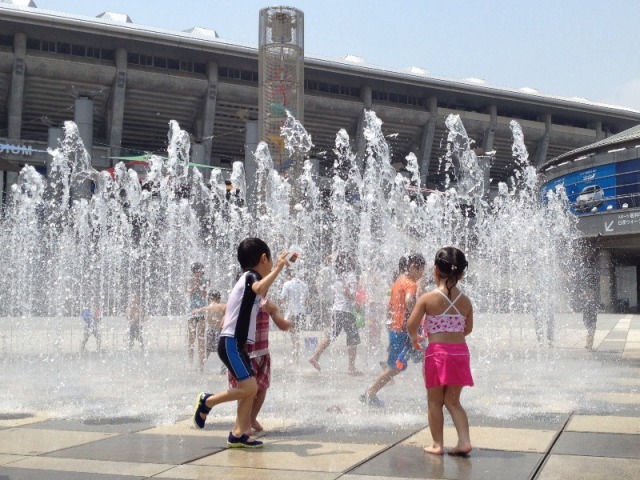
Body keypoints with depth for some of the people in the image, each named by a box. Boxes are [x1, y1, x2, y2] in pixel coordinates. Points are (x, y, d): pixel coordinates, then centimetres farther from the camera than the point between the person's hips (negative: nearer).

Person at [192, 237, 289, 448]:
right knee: (249, 387, -14)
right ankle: (207, 401, 1)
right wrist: (278, 267, -32)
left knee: (250, 388, 7)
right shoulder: (251, 275, -10)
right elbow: (260, 289, -35)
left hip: (236, 343, 10)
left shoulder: (247, 278, 19)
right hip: (231, 344, -10)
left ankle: (238, 434, 9)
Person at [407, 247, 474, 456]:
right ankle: (464, 440, 6)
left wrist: (415, 339, 13)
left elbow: (411, 325, -7)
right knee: (453, 401, 15)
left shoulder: (428, 298, -9)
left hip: (437, 352, -4)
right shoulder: (465, 301, 2)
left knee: (434, 401, 10)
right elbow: (468, 329, 12)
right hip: (460, 352, 4)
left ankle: (437, 444, 15)